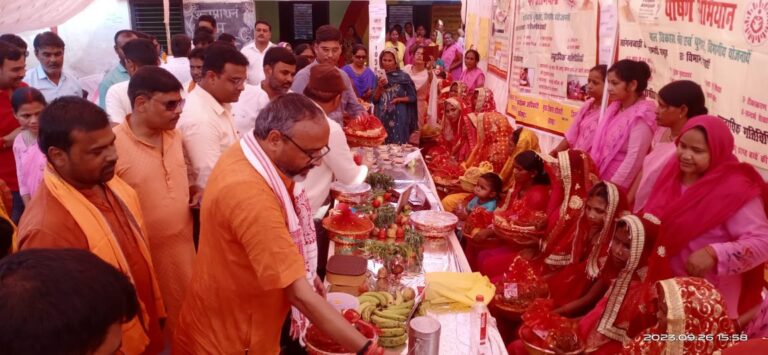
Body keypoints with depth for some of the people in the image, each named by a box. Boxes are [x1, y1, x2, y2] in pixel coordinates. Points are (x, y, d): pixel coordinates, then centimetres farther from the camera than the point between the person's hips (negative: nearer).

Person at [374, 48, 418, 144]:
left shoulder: (403, 77, -4)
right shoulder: (379, 77, 6)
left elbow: (413, 97, -1)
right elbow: (375, 100, 3)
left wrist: (399, 99, -14)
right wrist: (380, 87, -11)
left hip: (399, 117, -3)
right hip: (383, 117, 3)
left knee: (398, 145, -1)